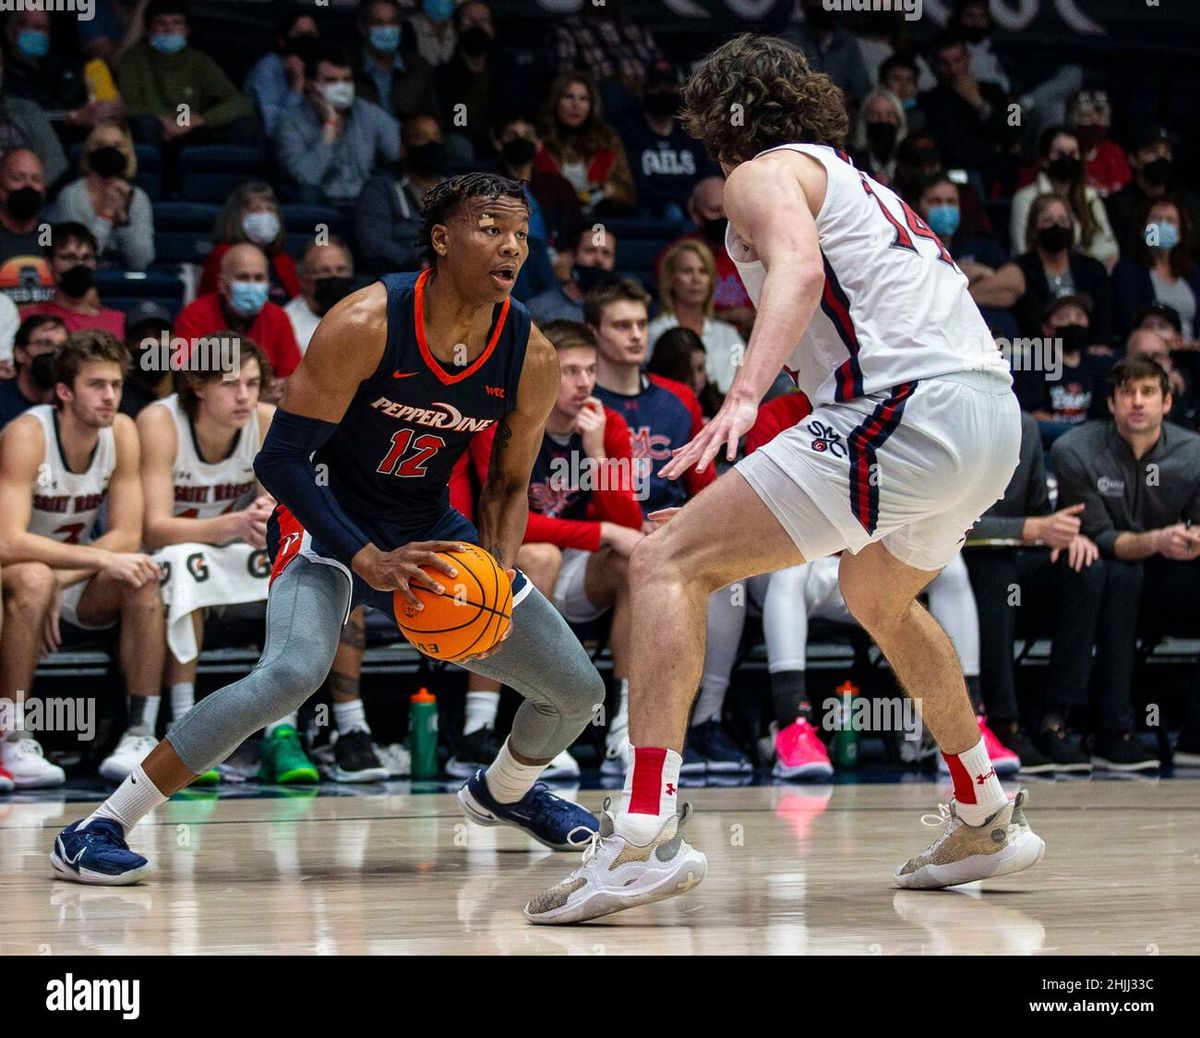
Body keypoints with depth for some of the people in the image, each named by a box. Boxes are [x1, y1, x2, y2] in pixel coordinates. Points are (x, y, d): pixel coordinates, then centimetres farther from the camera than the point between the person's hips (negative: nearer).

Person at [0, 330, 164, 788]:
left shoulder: (121, 432, -9)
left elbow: (127, 537, -11)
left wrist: (63, 582, -24)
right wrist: (103, 559, -38)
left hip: (77, 573, 5)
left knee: (142, 578, -24)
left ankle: (141, 734, -18)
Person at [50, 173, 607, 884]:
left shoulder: (532, 358, -12)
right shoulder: (365, 325, -26)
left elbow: (510, 484, 4)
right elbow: (279, 459, -22)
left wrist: (499, 577, -15)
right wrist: (368, 560, -31)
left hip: (430, 531, 6)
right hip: (330, 525, -6)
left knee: (580, 690, 5)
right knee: (293, 671, -34)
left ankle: (502, 792, 41)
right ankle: (99, 830, -25)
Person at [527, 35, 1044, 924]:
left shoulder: (764, 174, 6)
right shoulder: (857, 182, 32)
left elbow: (799, 267, -15)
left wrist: (744, 399, -30)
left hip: (907, 408, -9)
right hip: (997, 413, 9)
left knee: (670, 562, -9)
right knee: (878, 599, 36)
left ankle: (647, 835, -24)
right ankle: (987, 820, 42)